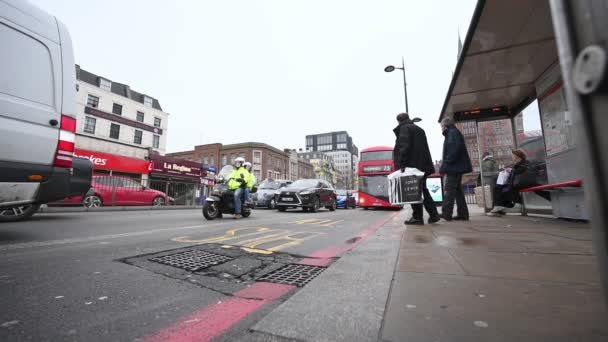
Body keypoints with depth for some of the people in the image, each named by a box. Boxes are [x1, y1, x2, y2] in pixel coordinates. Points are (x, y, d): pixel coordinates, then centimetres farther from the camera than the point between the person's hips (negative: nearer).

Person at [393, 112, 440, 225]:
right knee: (423, 189, 14)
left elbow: (404, 146, -16)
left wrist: (402, 163, -18)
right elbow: (425, 147, 21)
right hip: (423, 164, 8)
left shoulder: (404, 128, -2)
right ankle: (433, 214, 12)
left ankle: (417, 217, -1)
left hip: (412, 164, -8)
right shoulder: (419, 129, 23)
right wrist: (424, 163, 19)